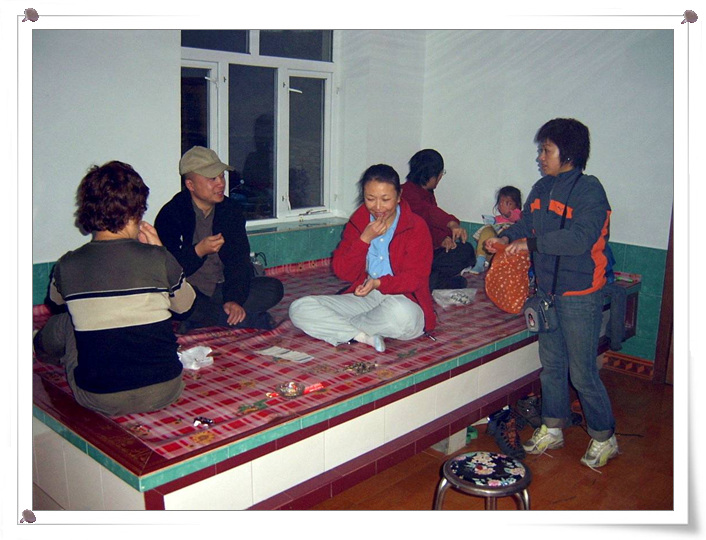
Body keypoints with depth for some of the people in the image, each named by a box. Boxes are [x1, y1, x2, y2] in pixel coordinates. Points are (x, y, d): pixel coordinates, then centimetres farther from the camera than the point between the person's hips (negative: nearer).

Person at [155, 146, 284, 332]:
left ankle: (198, 322, -23)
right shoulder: (170, 214, -7)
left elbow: (239, 260, -3)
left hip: (223, 290, 4)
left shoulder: (232, 210, 5)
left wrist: (234, 299, -18)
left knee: (274, 288, -15)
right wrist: (199, 251, -31)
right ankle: (255, 320, -27)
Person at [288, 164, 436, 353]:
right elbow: (343, 272, 1)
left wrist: (379, 283, -26)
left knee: (399, 312, -43)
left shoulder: (416, 227, -3)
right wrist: (365, 238, -12)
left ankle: (336, 326, -15)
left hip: (403, 300, -3)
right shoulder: (357, 223, 8)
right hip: (363, 299, 4)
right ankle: (365, 337, -25)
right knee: (299, 308, -14)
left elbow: (416, 277, -9)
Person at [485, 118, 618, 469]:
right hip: (547, 289, 7)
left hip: (580, 295, -7)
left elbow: (580, 238, -26)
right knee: (550, 364, 17)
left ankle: (604, 437, 21)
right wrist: (505, 238, -2)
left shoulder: (589, 190, -15)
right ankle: (552, 428, 32)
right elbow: (526, 223, 17)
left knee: (582, 371, 1)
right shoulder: (542, 188, 8)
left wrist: (531, 243, -24)